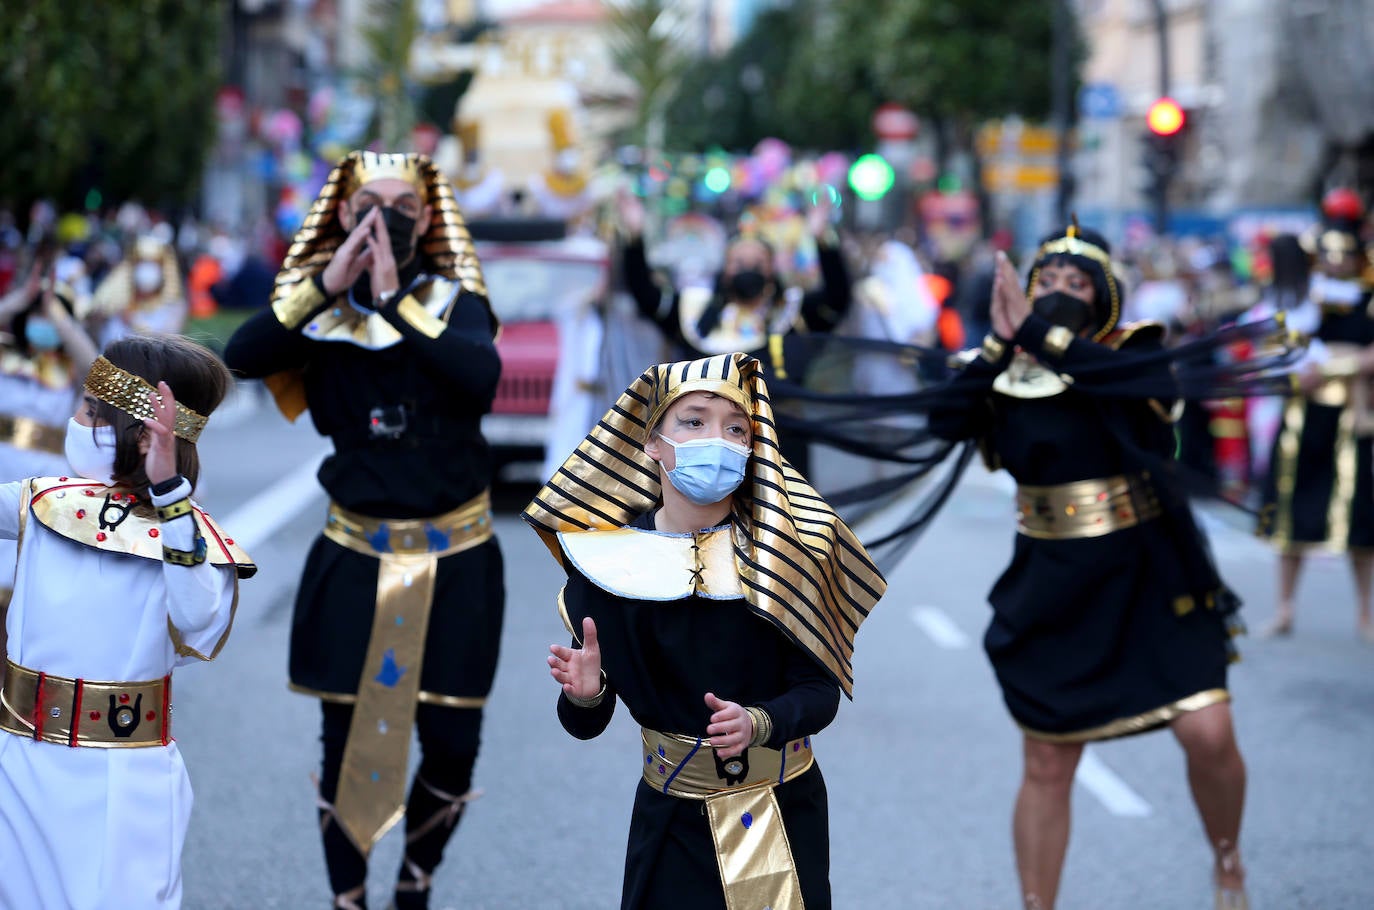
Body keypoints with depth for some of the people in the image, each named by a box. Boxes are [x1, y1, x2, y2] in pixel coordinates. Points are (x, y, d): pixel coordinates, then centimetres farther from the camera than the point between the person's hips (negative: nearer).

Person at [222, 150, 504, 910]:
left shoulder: (455, 301, -2)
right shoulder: (320, 308, 2)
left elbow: (481, 375, -25)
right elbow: (242, 358, -18)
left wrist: (394, 301, -25)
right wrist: (328, 285, -23)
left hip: (454, 558, 0)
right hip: (356, 555, 1)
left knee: (451, 743, 3)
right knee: (347, 741, 3)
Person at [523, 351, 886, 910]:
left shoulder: (781, 548, -11)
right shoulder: (610, 558, -9)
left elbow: (820, 691, -14)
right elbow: (587, 725, -5)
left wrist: (757, 724, -33)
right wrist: (585, 695, -28)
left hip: (784, 815, 0)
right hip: (672, 819, 0)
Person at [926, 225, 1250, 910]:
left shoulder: (1135, 348, -4)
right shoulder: (1006, 373, 2)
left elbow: (1138, 376, -29)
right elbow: (946, 421, -15)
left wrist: (1041, 332, -29)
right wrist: (1001, 342, -19)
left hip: (1151, 576, -2)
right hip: (1053, 590, 2)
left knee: (1208, 734, -11)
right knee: (1047, 766, 6)